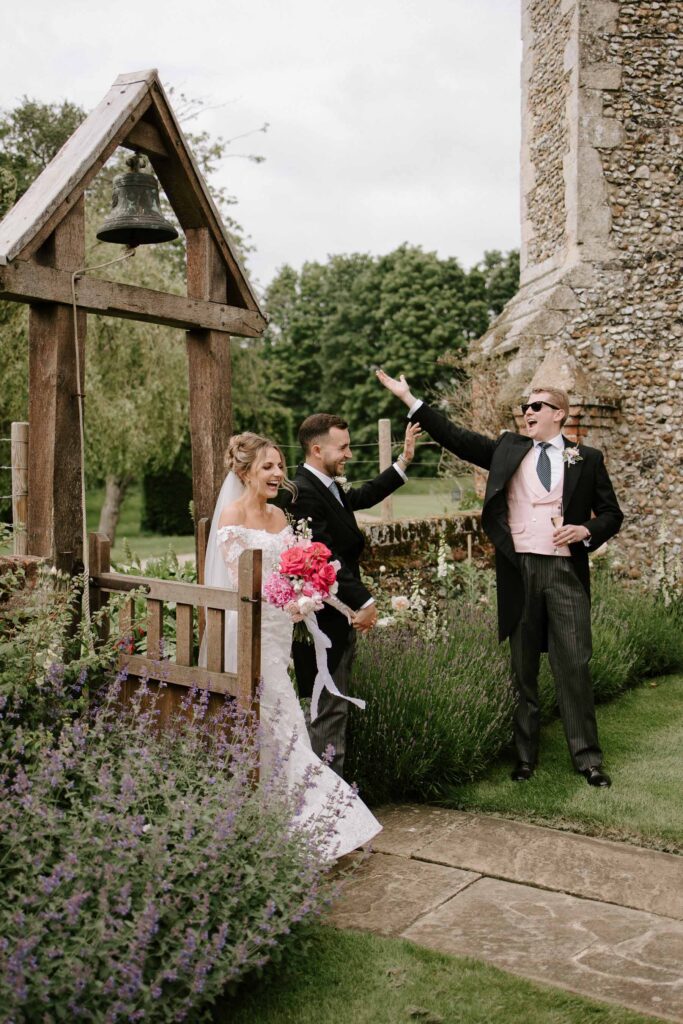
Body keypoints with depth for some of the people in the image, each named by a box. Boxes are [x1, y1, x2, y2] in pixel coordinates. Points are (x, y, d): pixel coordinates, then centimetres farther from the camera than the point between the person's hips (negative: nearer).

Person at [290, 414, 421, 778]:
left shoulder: (331, 487, 11)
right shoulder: (303, 492, -20)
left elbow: (363, 497, 31)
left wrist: (403, 461, 28)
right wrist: (363, 601, -21)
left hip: (339, 616, 10)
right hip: (323, 621, -10)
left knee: (336, 705, 18)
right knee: (329, 708, -2)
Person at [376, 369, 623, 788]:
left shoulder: (587, 458, 9)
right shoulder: (509, 448, 12)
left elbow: (612, 513, 12)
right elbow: (456, 437, 6)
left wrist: (586, 530, -9)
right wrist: (409, 398, 2)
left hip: (566, 570, -1)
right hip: (519, 570, 2)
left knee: (574, 666, -2)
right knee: (524, 670, 9)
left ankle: (587, 757, 10)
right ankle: (526, 757, 20)